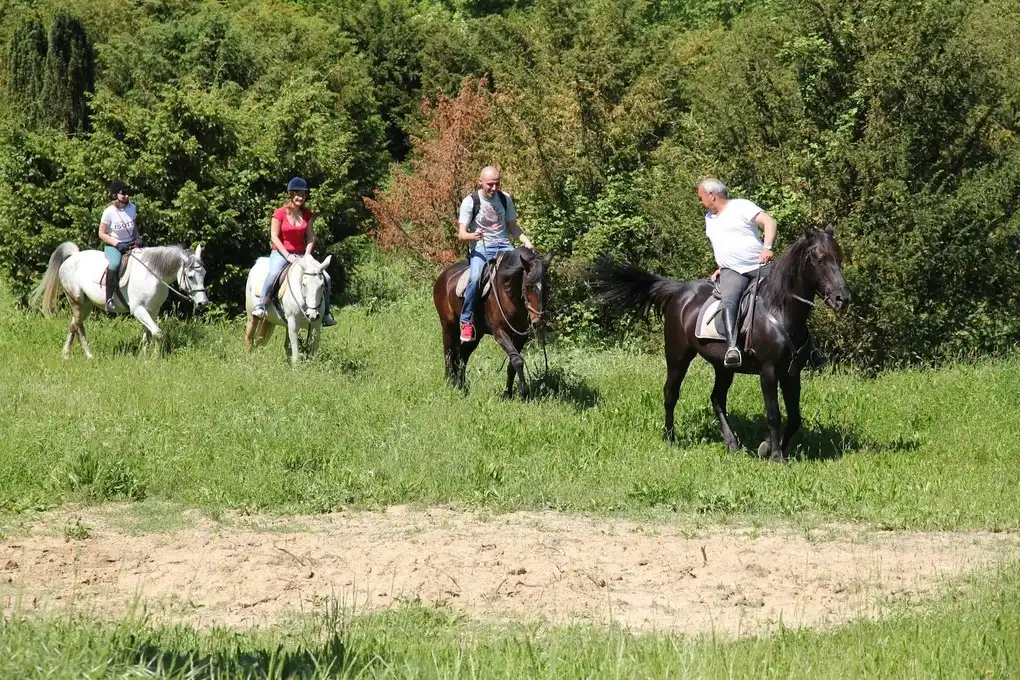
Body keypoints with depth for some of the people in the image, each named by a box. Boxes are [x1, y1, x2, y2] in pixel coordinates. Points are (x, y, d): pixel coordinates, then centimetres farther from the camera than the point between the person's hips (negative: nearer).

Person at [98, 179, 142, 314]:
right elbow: (102, 234, -7)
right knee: (115, 264, -36)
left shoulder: (132, 207, 3)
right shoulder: (109, 212, -12)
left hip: (131, 244, 5)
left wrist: (138, 238, -2)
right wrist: (117, 244, -18)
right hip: (113, 246, -5)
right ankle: (109, 300, -32)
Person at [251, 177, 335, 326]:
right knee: (274, 273, -38)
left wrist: (307, 256, -11)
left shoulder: (308, 214, 5)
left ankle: (325, 313, 6)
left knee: (325, 278, -9)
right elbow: (274, 237, -9)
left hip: (301, 254, 4)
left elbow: (310, 238, 5)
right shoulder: (280, 213, -7)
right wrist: (288, 256, -18)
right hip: (281, 253, -4)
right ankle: (260, 305, -32)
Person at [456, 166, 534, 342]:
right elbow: (461, 234, -8)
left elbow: (512, 227, 16)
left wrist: (526, 241, -3)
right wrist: (473, 236, -32)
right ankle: (466, 321, -20)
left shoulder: (505, 199, 8)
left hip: (504, 246, 4)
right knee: (475, 277, -34)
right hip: (480, 248, -4)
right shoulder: (470, 202, -4)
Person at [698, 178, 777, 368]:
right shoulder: (709, 218, 23)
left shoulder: (741, 206, 1)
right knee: (728, 301, -29)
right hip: (732, 272, 2)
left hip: (759, 266, -2)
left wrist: (767, 248, -24)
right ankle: (731, 347, -48)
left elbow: (769, 222, -10)